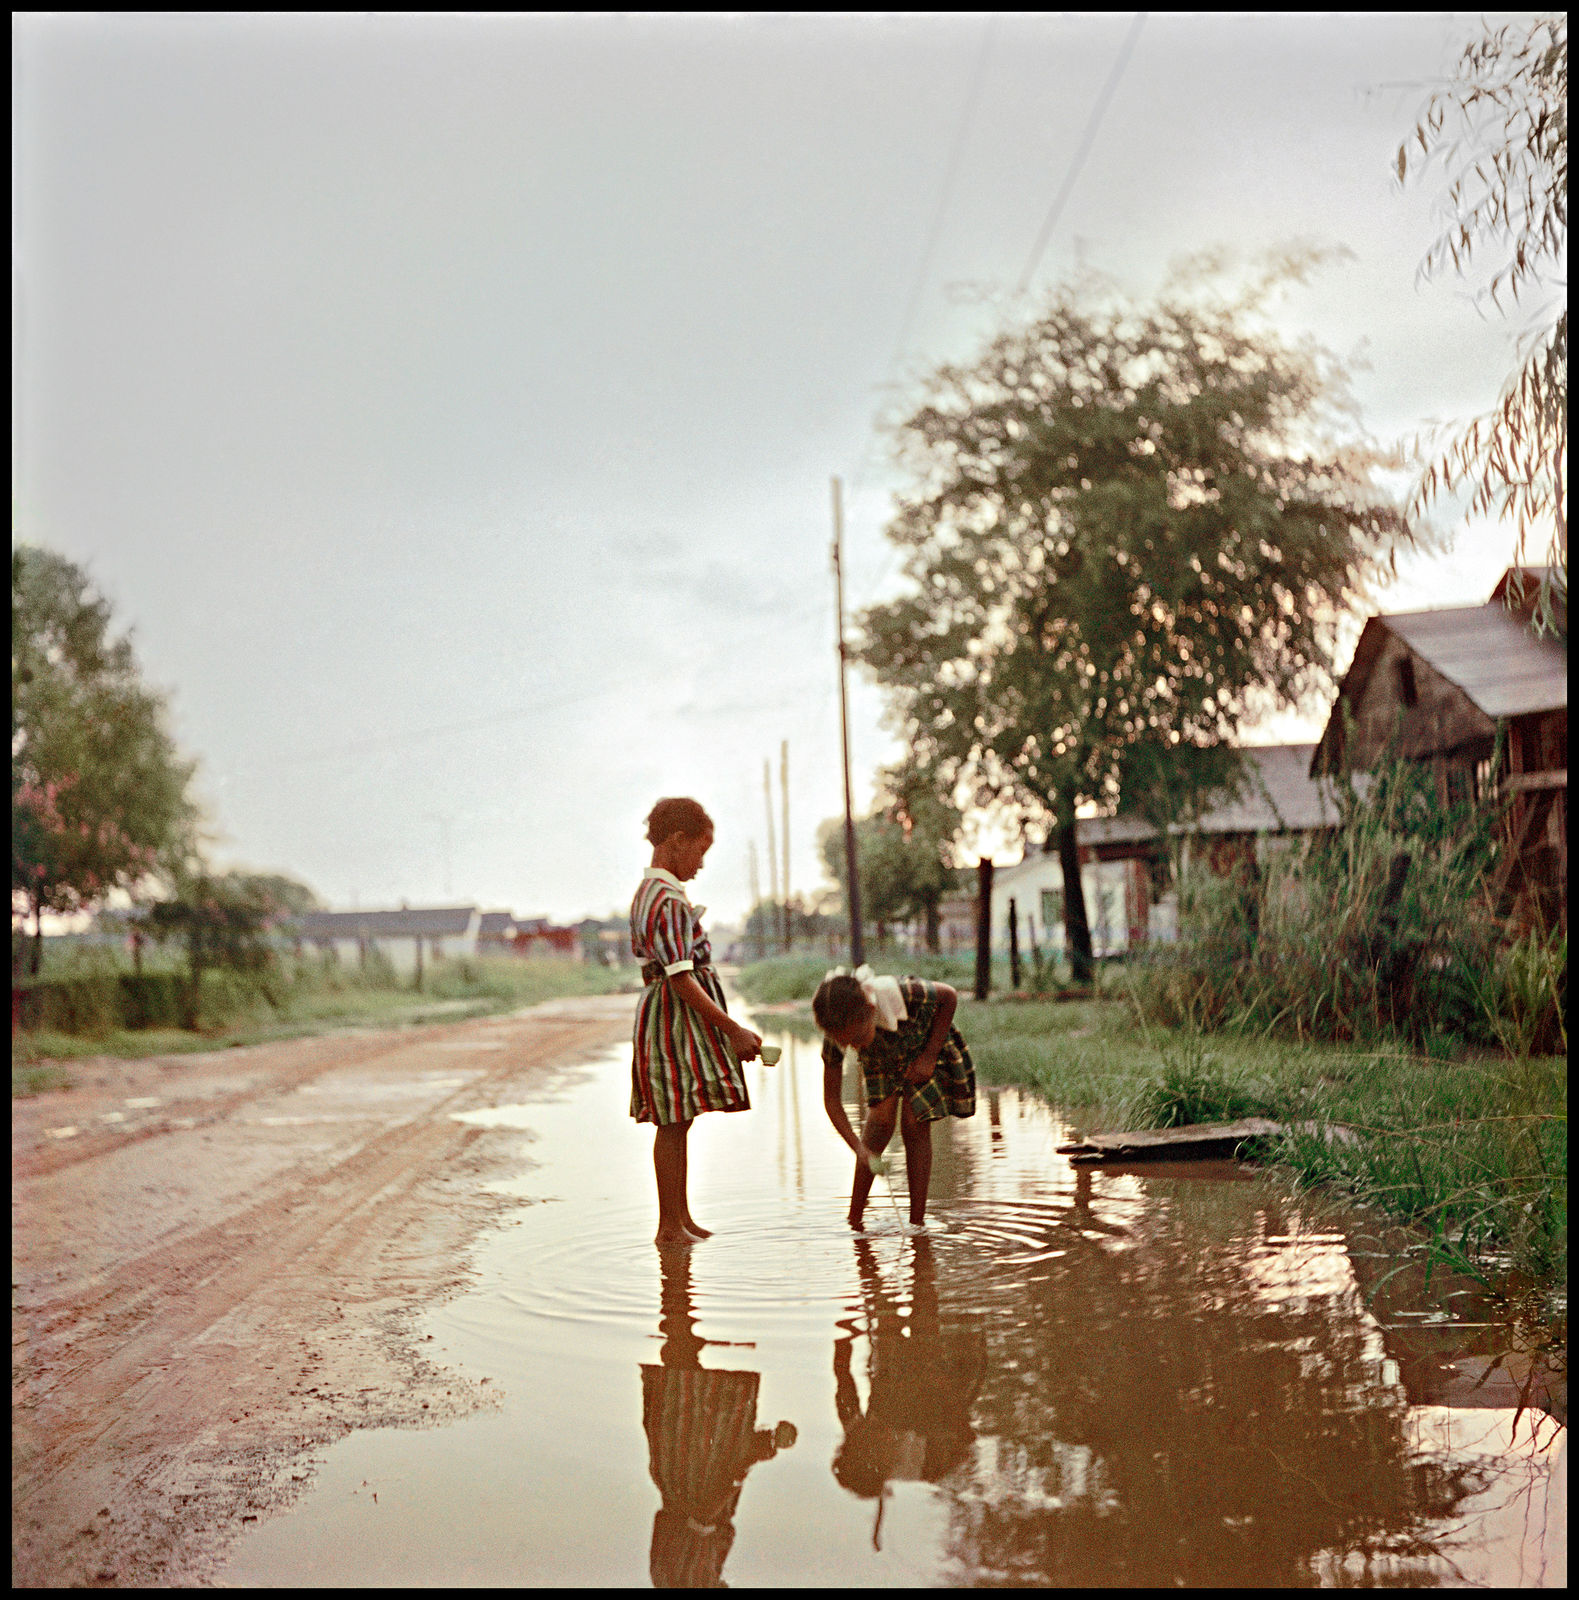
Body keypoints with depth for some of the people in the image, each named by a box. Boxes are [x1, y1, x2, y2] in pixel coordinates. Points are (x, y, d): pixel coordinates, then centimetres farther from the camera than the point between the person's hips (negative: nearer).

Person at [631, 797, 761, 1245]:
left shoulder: (648, 893, 14)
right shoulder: (669, 900, -18)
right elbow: (681, 979, -22)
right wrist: (732, 1030, -19)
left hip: (661, 1010, 10)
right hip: (677, 1013, -10)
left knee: (677, 1122, 13)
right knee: (673, 1123, -5)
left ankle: (680, 1219, 20)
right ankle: (670, 1226, 1)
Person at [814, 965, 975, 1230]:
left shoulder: (904, 994, -44)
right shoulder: (837, 1031, -33)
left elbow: (949, 996, -22)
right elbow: (831, 1098, -23)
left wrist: (929, 1057, -21)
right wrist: (858, 1147, -34)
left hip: (928, 1046, -2)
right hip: (882, 1058, 2)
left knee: (914, 1125, -12)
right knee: (880, 1118, -14)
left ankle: (917, 1221, -3)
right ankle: (854, 1218, -3)